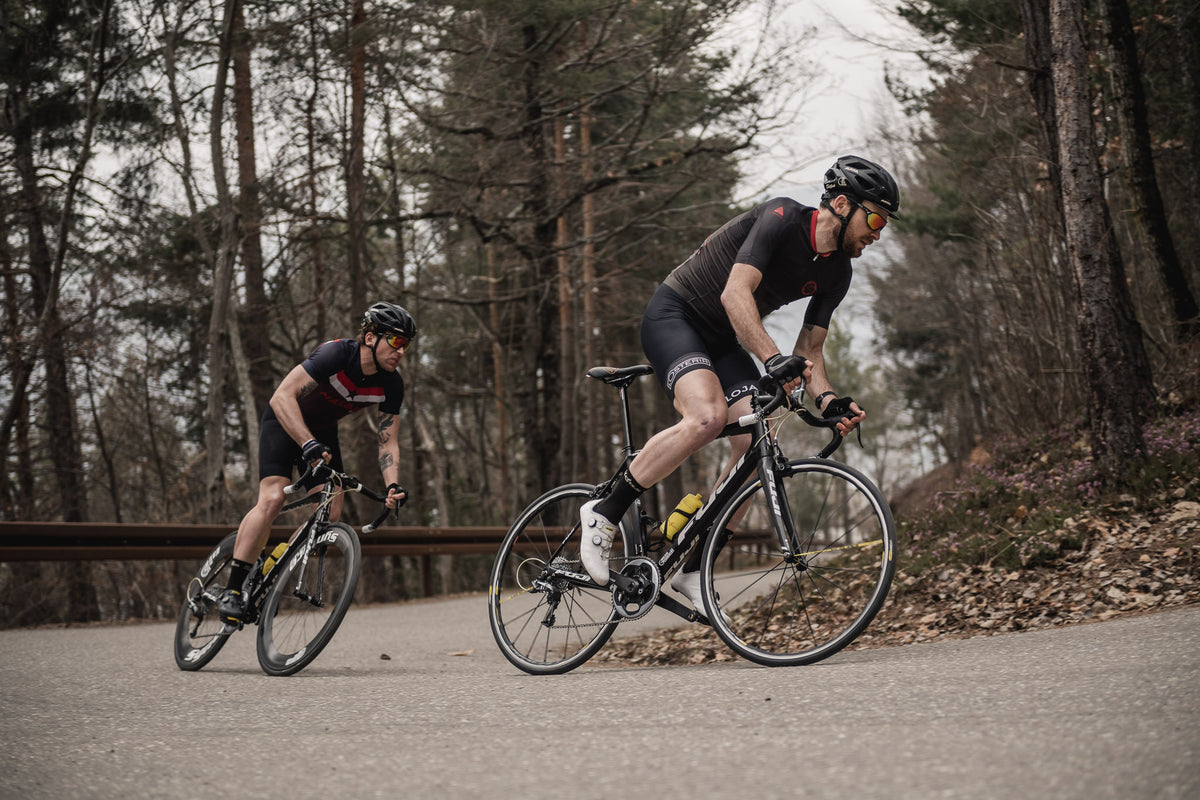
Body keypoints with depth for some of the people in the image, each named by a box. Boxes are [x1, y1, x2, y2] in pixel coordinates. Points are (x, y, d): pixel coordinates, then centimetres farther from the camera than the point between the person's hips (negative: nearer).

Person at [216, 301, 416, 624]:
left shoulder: (391, 384, -14)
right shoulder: (338, 353, -33)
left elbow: (388, 439, -8)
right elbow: (282, 396, -39)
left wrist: (393, 485, -26)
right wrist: (309, 445, -51)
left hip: (323, 430, 6)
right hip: (285, 420, -6)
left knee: (331, 513, -11)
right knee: (272, 500, -24)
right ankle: (232, 591, -19)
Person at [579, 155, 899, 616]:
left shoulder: (837, 272, 2)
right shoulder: (781, 219, -22)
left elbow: (809, 350, 4)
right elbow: (735, 294, -33)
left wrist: (826, 399, -17)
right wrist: (773, 358, -46)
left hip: (722, 341, 8)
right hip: (673, 317, -8)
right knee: (707, 416, -33)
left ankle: (693, 571, -2)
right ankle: (604, 514, -17)